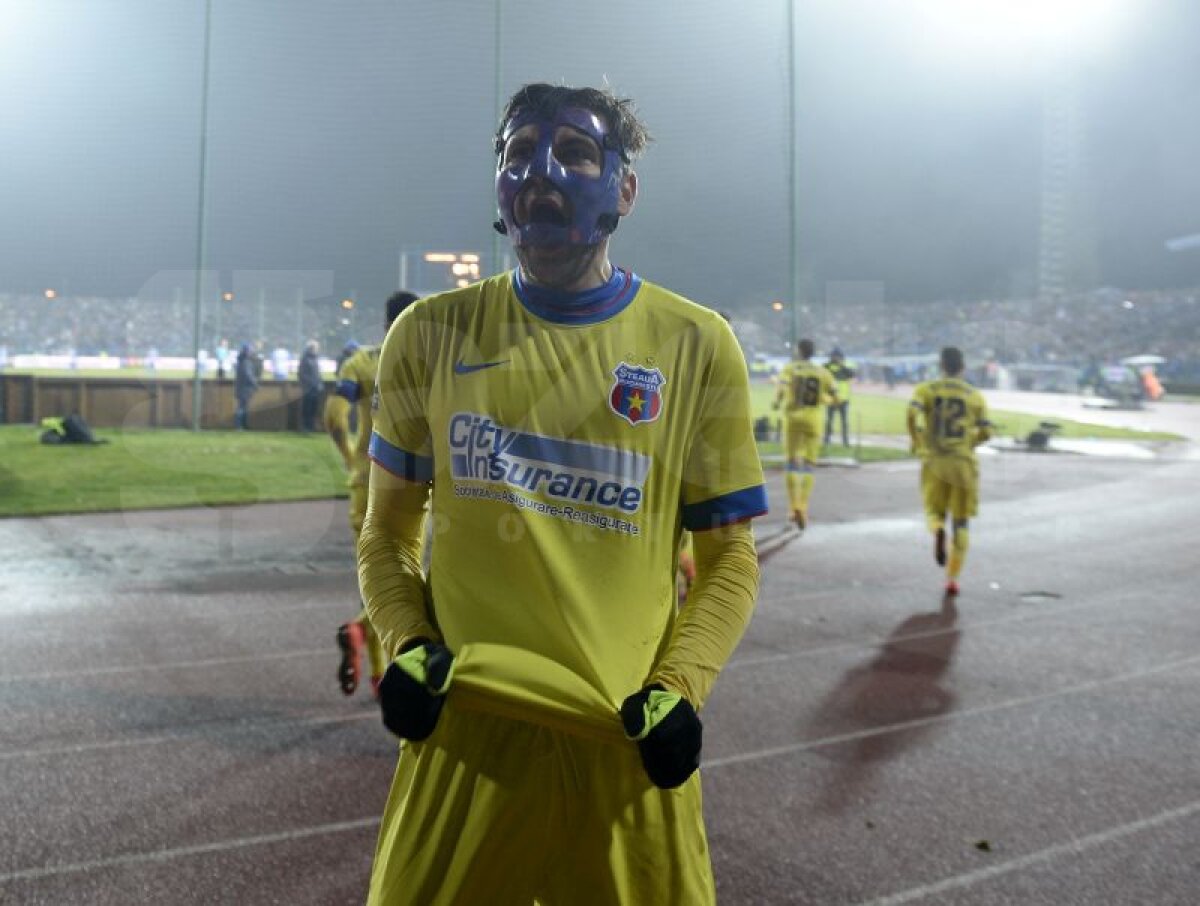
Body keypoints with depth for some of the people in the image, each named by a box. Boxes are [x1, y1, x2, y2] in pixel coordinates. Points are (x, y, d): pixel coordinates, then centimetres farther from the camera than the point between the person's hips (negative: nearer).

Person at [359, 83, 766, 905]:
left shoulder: (696, 344, -1)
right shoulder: (432, 334, 3)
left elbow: (729, 557, 3)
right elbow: (388, 534, 10)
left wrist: (680, 687, -11)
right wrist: (406, 644, -6)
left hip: (629, 743, 0)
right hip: (464, 727, 1)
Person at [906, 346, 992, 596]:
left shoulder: (925, 389, 3)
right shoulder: (975, 395, 6)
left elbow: (912, 413, -15)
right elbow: (986, 432, 2)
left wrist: (917, 441, 1)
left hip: (934, 460, 0)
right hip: (964, 462, 1)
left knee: (934, 512, 15)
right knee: (961, 522, 10)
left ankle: (938, 532, -24)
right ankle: (952, 579, 5)